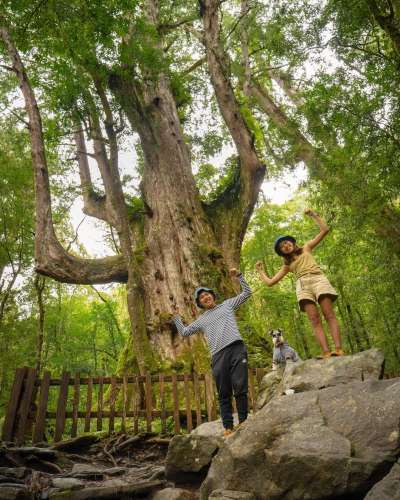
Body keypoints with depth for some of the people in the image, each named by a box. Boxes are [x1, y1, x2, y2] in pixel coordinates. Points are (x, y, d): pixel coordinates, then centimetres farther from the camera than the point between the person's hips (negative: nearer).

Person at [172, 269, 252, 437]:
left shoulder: (227, 304, 19)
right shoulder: (201, 320, 24)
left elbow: (247, 292, 18)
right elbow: (184, 332, 25)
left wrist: (239, 276, 9)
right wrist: (175, 317, 22)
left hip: (237, 349, -2)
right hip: (218, 356, 2)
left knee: (240, 388, -5)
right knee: (224, 394, 2)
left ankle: (243, 422, 5)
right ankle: (228, 427, 8)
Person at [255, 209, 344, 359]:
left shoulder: (306, 248, 24)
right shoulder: (287, 265, 27)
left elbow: (324, 230, 18)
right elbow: (270, 282, 26)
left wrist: (313, 215, 14)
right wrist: (260, 270, 32)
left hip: (318, 279, -1)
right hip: (302, 285, 1)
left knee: (329, 315, -19)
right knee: (314, 320, -18)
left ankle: (338, 349, -30)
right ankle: (326, 352, -31)